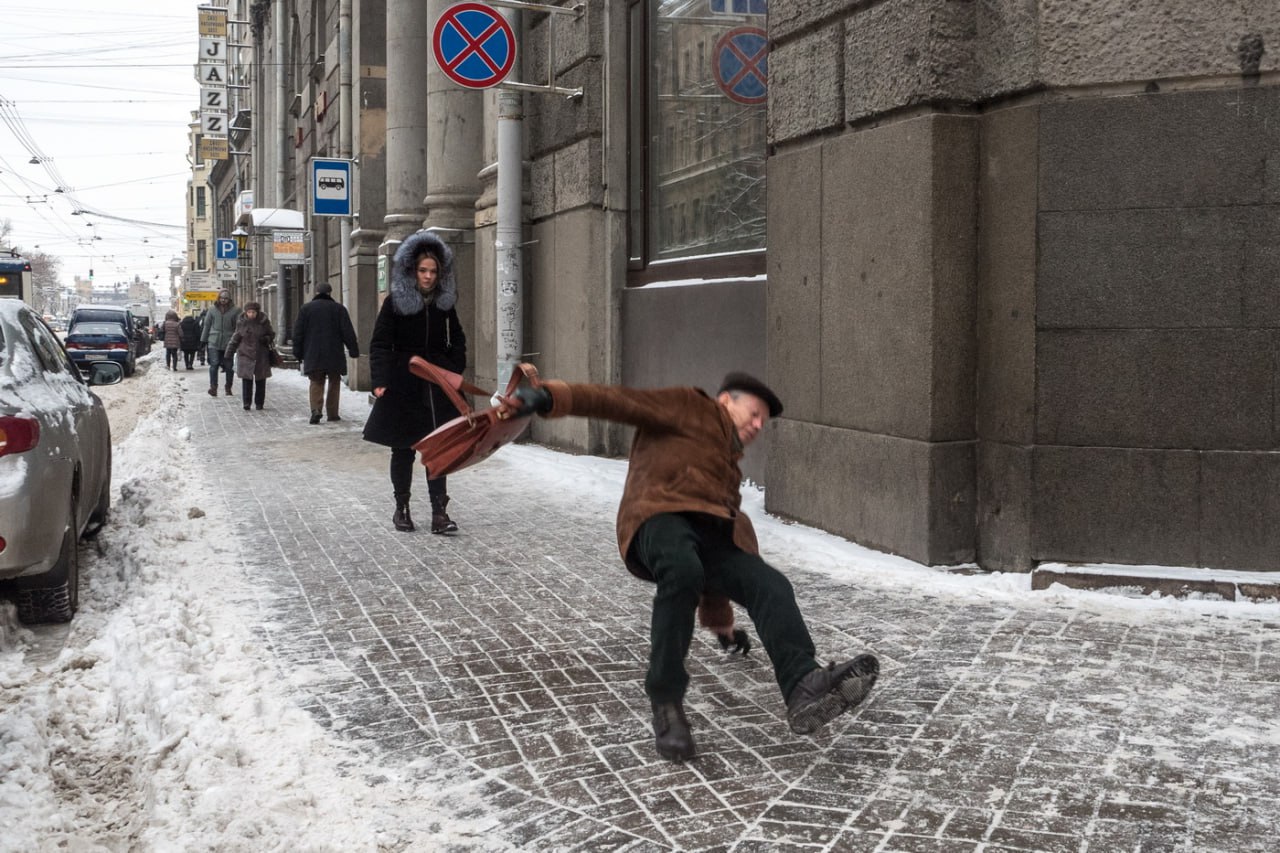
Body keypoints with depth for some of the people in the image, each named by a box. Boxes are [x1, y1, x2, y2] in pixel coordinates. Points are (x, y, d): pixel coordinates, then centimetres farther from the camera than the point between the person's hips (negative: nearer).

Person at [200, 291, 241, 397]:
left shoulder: (235, 311, 1)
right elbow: (207, 325, 12)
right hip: (214, 342, 0)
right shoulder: (212, 310, 6)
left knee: (228, 366, 6)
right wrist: (203, 340, 11)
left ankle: (228, 388, 17)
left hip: (229, 343, 0)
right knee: (214, 364, -11)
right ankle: (213, 387, -11)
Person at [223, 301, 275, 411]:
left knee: (260, 380, 5)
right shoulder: (241, 323, -1)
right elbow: (235, 339, 8)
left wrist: (266, 339, -13)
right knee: (246, 379, -10)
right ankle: (246, 402, -5)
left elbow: (272, 335, 10)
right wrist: (228, 354, 7)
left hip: (261, 356, 1)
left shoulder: (264, 322, -2)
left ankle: (259, 403, 17)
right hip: (245, 355, -1)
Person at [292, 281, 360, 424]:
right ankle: (332, 413, 9)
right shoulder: (339, 309, 1)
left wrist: (298, 353, 10)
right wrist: (354, 350, 4)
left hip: (313, 355, 1)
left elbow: (298, 332, 4)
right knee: (334, 383, 11)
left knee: (316, 383, 5)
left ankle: (316, 410, -16)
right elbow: (348, 332, -2)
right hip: (334, 355, -1)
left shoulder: (306, 308, 4)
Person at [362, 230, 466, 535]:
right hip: (404, 386, -2)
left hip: (438, 386, 2)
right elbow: (380, 344, -6)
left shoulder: (445, 304, 7)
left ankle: (439, 512, -2)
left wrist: (455, 374, 6)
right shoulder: (395, 303, -3)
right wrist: (380, 381, -15)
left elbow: (457, 342, 16)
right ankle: (401, 508, 20)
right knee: (403, 449, 7)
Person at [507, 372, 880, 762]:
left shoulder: (727, 465, 40)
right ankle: (666, 703, -29)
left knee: (771, 586, -20)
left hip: (713, 535, 7)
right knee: (682, 569, -39)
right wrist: (555, 398, -14)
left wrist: (720, 619, 48)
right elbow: (622, 401, 3)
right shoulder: (689, 408, 20)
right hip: (662, 515, -7)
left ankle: (804, 687, -42)